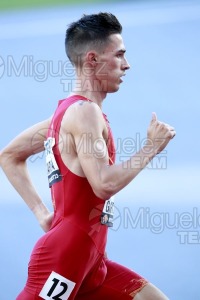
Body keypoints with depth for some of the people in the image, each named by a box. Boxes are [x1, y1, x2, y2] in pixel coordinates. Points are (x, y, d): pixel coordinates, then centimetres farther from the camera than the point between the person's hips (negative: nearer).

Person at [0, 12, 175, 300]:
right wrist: (151, 147, -9)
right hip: (64, 256, -10)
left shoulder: (67, 111, 16)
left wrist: (41, 212, 15)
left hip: (88, 258, 10)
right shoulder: (85, 111, -13)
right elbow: (105, 184, -22)